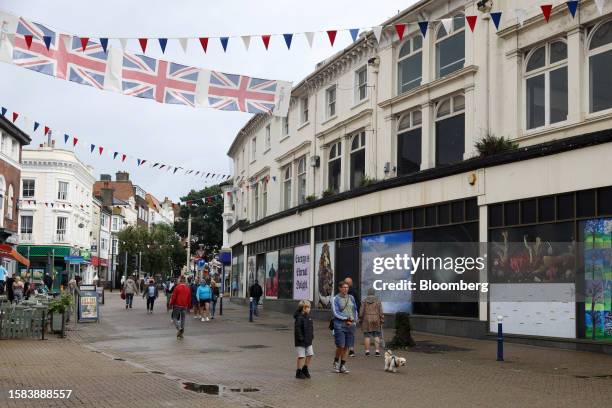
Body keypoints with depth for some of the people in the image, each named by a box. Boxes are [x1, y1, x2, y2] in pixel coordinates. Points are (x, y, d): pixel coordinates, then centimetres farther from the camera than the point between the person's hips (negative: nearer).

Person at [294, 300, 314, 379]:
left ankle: (305, 369, 27)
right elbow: (297, 329, -21)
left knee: (310, 355, 11)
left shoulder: (308, 317, 9)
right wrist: (300, 338, -22)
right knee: (301, 356, -2)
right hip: (301, 342, -8)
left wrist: (312, 335, 11)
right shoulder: (299, 318, -17)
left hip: (308, 341, 8)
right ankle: (299, 372, 10)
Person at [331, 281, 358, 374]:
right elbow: (335, 312, -9)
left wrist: (353, 319, 0)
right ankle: (336, 361, 14)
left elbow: (355, 310, 18)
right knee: (341, 346, -10)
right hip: (339, 325, -4)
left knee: (347, 346, 4)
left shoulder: (351, 298, 14)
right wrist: (347, 318, -14)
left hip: (350, 325, 4)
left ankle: (343, 365, 12)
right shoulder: (335, 299, -2)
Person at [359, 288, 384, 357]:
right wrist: (382, 321, 2)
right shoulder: (378, 301, -1)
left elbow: (361, 312, -3)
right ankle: (377, 351, -3)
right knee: (376, 336, 4)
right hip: (376, 320, 0)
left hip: (366, 321, 0)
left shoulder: (364, 301, -1)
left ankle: (367, 351, 2)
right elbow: (381, 312, -4)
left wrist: (360, 321, 6)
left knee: (367, 336, 3)